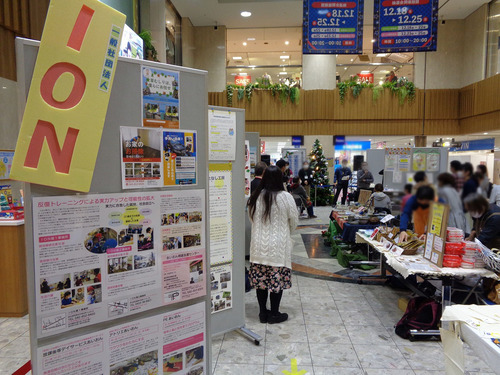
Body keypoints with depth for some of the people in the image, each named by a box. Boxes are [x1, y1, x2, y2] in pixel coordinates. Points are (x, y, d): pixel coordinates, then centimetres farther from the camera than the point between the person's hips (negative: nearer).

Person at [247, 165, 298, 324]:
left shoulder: (255, 197, -3)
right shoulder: (286, 197, -11)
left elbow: (251, 218, 8)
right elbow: (294, 221, -2)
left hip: (258, 246, 4)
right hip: (278, 246, -4)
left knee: (260, 279, 12)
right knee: (277, 279, 8)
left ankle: (263, 312, 24)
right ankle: (274, 314, 18)